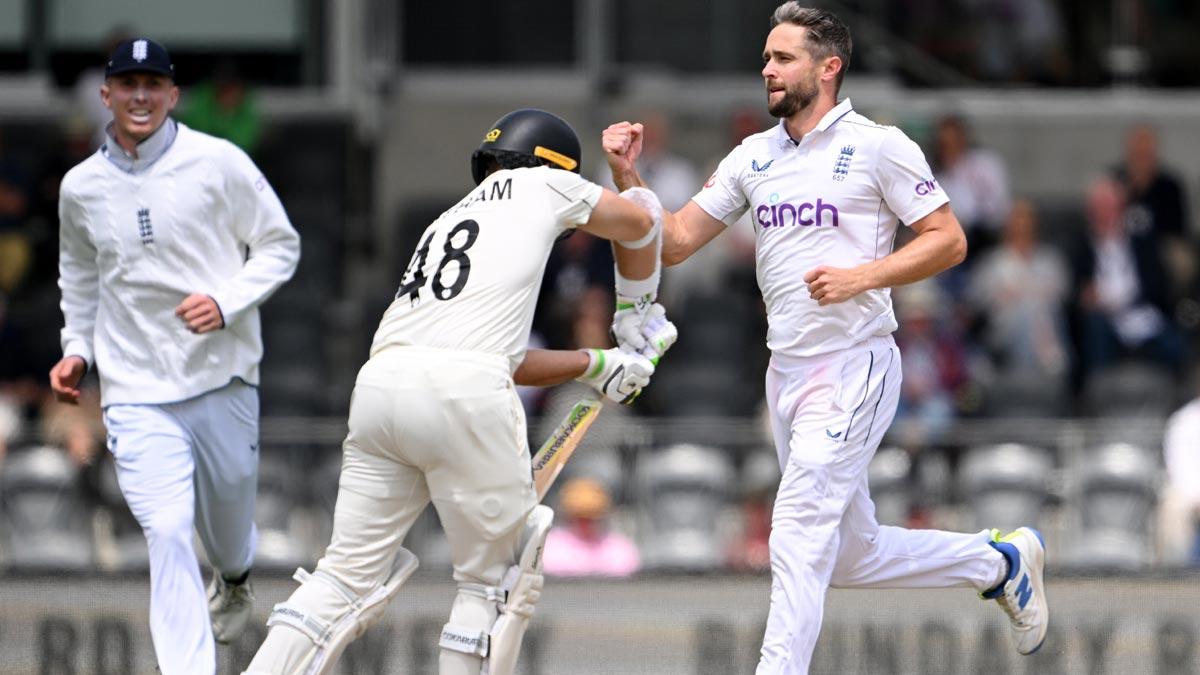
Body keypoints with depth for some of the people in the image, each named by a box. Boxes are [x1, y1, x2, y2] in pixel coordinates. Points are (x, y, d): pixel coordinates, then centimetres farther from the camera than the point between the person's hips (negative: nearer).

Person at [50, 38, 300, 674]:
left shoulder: (219, 163, -6)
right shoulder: (81, 187, 4)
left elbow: (280, 245, 0)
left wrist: (227, 301, -14)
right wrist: (77, 349, 9)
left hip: (223, 377, 0)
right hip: (136, 392, 0)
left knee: (228, 509, 17)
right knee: (167, 533, -15)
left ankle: (233, 579, 54)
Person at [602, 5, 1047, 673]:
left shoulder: (879, 146, -6)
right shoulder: (753, 156, 12)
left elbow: (949, 240, -7)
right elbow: (674, 242, 11)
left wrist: (861, 277, -18)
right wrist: (627, 177, -5)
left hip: (853, 364, -7)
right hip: (787, 370, 7)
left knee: (800, 533, -17)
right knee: (852, 556, 12)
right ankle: (997, 560, 30)